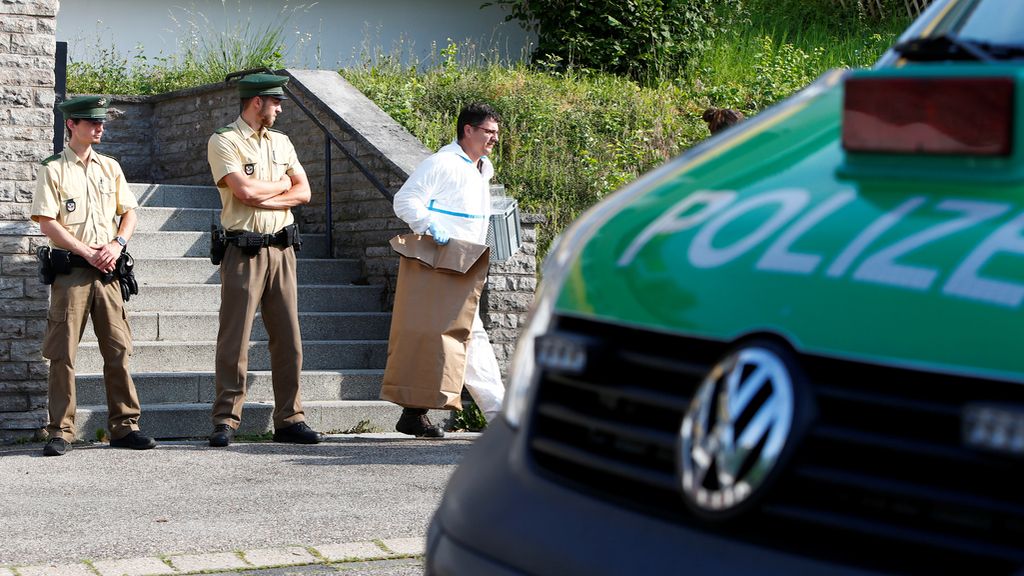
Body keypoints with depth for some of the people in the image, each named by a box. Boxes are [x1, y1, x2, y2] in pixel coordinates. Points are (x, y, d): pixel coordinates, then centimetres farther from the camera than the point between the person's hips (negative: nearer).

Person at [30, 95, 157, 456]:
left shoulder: (110, 167, 15)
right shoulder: (53, 170, 1)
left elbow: (129, 213, 15)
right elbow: (47, 223, -6)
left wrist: (117, 244, -4)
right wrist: (88, 252, -12)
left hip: (106, 268, 4)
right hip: (69, 268, -4)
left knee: (118, 349, 1)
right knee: (63, 353, -3)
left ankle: (124, 426, 7)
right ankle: (61, 432, 2)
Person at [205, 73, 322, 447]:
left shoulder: (281, 143, 17)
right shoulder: (224, 141, -3)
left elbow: (303, 192, 7)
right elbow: (244, 190, -17)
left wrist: (262, 198, -8)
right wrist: (281, 184, 1)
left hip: (281, 249, 6)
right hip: (244, 251, -6)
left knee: (289, 339, 6)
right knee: (234, 339, -4)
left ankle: (289, 420, 12)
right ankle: (226, 422, 1)